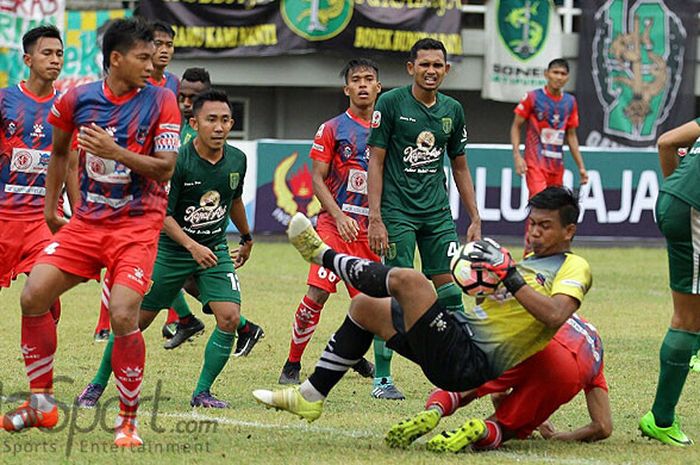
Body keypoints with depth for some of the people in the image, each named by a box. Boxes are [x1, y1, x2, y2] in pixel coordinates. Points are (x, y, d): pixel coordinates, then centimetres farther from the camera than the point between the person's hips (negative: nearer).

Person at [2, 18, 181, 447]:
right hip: (87, 220, 4)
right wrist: (51, 207, 20)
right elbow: (60, 151, 19)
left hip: (138, 223, -4)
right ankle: (41, 404, 9)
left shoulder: (161, 102, -7)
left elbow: (165, 169, -13)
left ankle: (128, 421, -3)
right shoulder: (78, 100, 0)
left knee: (124, 315, -20)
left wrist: (116, 151, -25)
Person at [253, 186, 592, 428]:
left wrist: (508, 273, -24)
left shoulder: (574, 268, -5)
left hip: (468, 364, -10)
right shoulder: (532, 261, 22)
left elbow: (554, 315, -26)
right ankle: (310, 397, 23)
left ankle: (323, 256, 1)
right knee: (365, 307, 22)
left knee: (406, 279, -24)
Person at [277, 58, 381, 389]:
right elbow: (317, 179, -3)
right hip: (334, 223, -3)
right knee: (317, 292, -15)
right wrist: (339, 216, -15)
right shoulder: (333, 129, 1)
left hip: (371, 227, 3)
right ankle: (292, 364, -3)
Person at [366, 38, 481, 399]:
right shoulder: (391, 104, -5)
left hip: (438, 213, 5)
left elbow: (460, 168, 18)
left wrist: (475, 219, 12)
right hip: (397, 213, -4)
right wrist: (375, 219, -13)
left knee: (450, 293, 0)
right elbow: (375, 162, -6)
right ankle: (381, 377, 4)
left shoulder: (452, 110, 9)